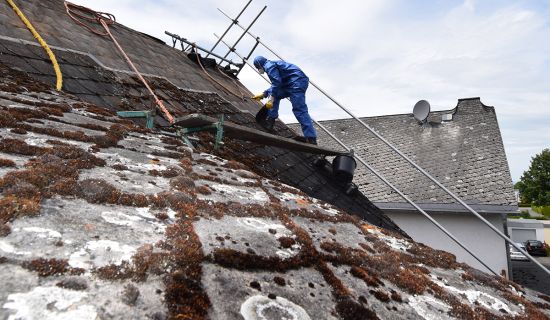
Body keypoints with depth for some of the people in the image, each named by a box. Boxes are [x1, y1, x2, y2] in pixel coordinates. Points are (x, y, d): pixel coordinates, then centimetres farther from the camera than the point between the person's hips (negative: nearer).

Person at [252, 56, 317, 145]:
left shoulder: (269, 66, -2)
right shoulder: (273, 65, 31)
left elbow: (276, 82, -16)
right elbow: (275, 85, 35)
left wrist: (271, 98, -17)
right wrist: (263, 94, 32)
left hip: (297, 82, -10)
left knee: (299, 109, -18)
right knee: (274, 94, 20)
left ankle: (311, 138, -25)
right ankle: (270, 121, 13)